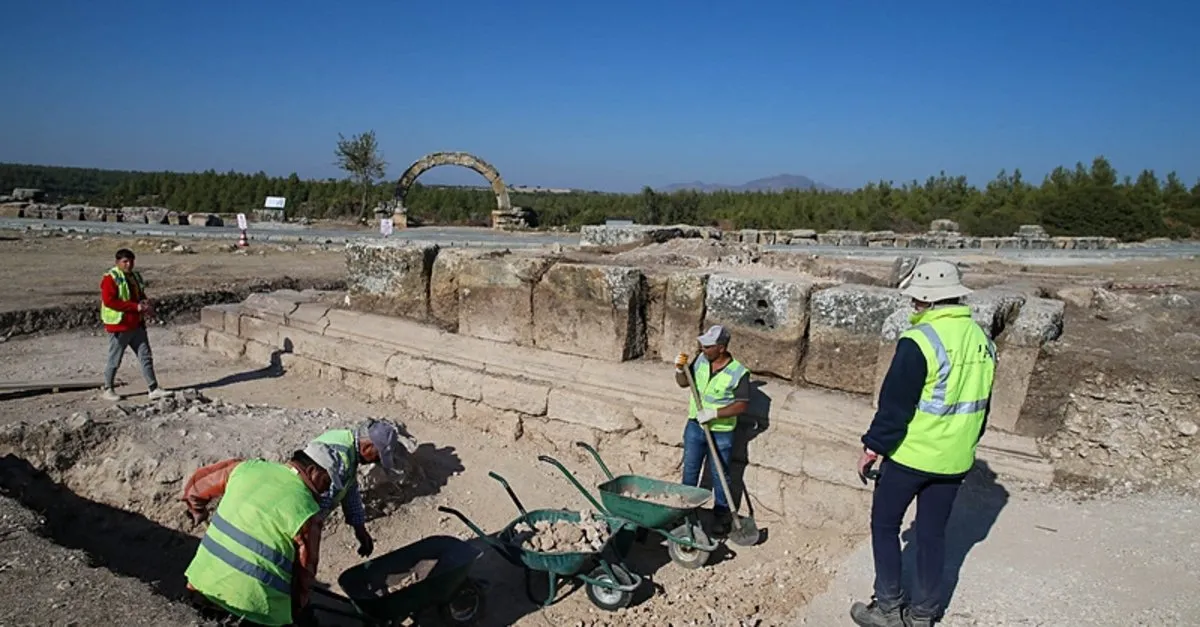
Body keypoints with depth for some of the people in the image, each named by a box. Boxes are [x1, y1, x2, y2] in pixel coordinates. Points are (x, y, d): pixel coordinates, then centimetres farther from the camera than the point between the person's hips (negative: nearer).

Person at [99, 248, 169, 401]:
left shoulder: (136, 276, 13)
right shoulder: (110, 278, -11)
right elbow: (109, 301, -21)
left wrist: (146, 304, 0)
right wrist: (135, 307, -24)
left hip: (137, 325, 7)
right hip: (119, 326, -7)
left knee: (146, 357, 4)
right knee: (115, 360, 5)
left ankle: (154, 390, 6)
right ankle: (107, 390, 22)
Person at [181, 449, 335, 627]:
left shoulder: (246, 467, 1)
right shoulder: (306, 512, -12)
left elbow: (196, 484, 18)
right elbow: (305, 570, -2)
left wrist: (198, 511, 41)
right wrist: (297, 610, 17)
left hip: (205, 580, 5)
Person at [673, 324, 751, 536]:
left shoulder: (738, 373, -21)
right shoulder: (701, 359, -6)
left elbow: (742, 405, -18)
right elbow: (684, 383, 5)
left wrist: (714, 413, -26)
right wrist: (680, 369, -16)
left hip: (721, 432, -5)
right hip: (695, 425, 5)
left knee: (719, 475, 10)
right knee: (689, 469, 18)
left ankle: (722, 514, 29)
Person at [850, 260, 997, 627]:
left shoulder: (920, 340, -21)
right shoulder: (981, 340, 4)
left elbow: (894, 404, -18)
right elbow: (981, 404, 14)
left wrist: (872, 447, -7)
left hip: (910, 455, -7)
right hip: (955, 459, 7)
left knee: (884, 524, 10)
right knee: (933, 533, 16)